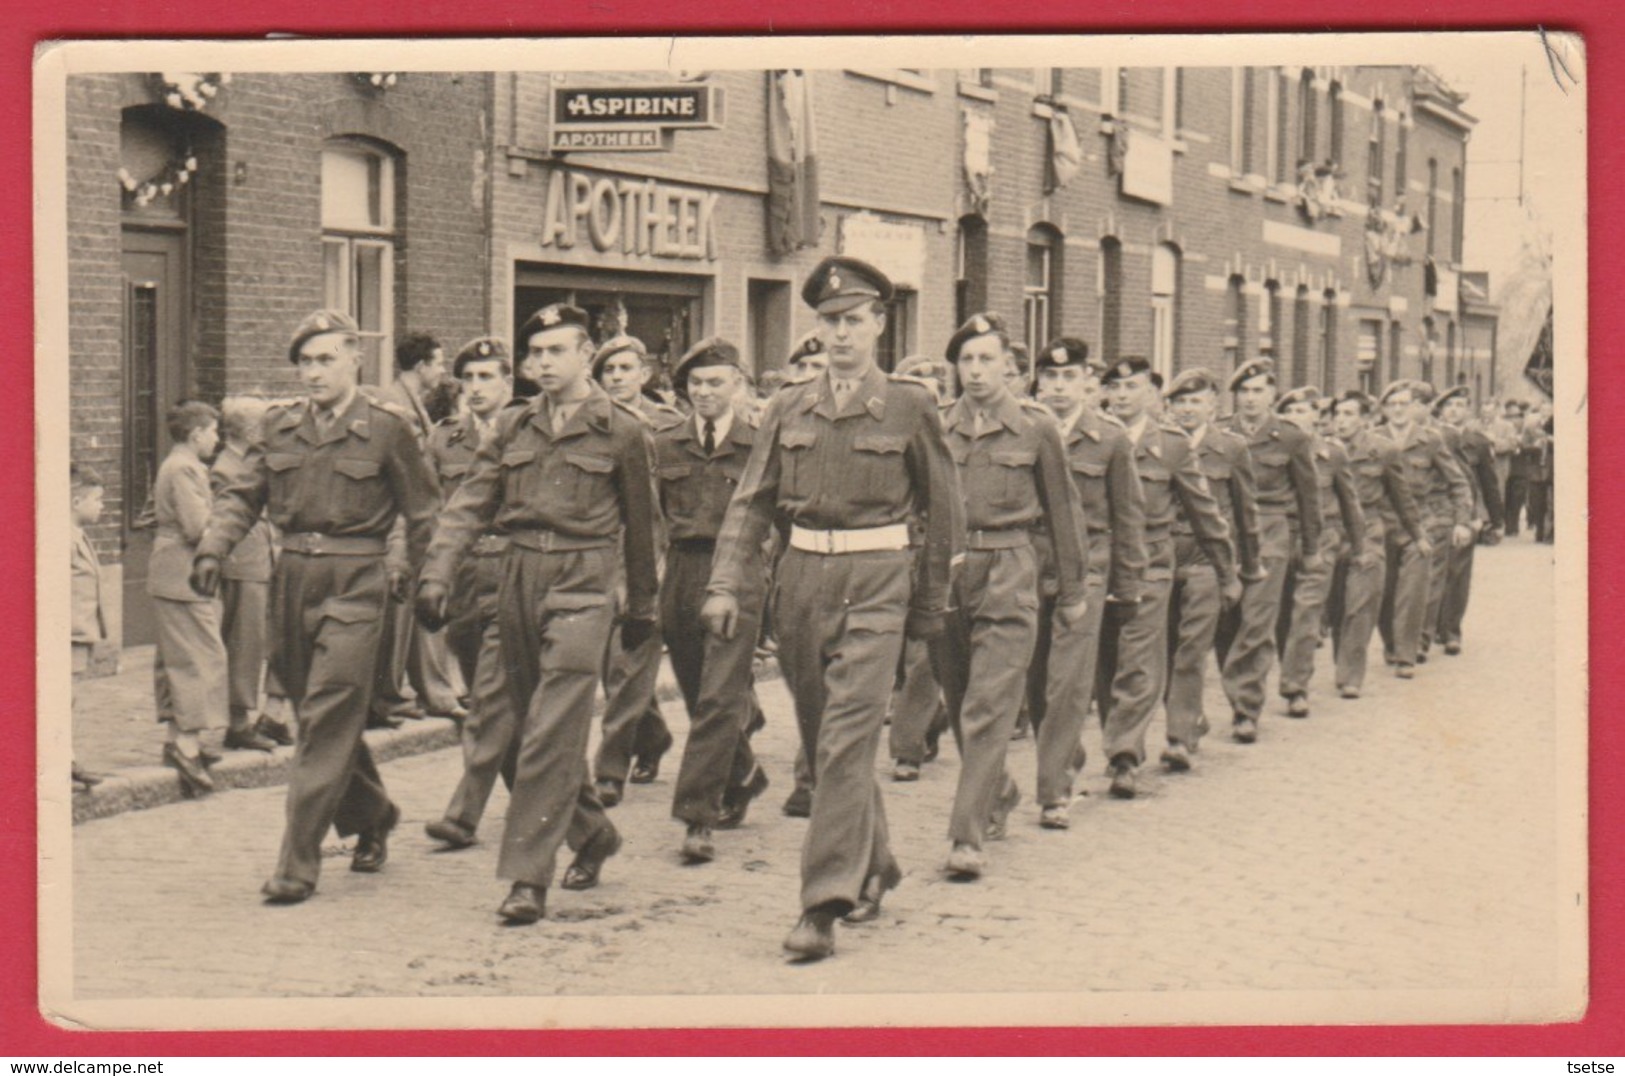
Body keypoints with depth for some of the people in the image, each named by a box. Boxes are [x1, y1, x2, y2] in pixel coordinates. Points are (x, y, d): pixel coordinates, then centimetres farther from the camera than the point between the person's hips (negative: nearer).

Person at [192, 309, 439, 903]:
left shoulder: (386, 427, -4)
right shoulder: (282, 425, 9)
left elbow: (421, 510, 5)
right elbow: (244, 494, 12)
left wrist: (399, 567, 0)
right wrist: (212, 548, -2)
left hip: (355, 581, -5)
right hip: (293, 578, 5)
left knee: (328, 716, -10)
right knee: (314, 713, 14)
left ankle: (298, 863, -9)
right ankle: (371, 815, 37)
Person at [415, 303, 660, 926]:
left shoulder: (621, 431, 1)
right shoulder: (514, 426, 10)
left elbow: (639, 525, 8)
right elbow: (470, 504, 6)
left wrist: (642, 609, 14)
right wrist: (437, 575, -7)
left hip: (582, 581, -5)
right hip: (519, 577, 5)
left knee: (552, 729, -12)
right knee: (539, 722, 13)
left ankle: (528, 876, -11)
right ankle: (593, 834, 33)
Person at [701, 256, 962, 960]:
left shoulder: (909, 407, 0)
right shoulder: (789, 408, 9)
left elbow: (944, 510, 6)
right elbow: (752, 501, 8)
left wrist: (931, 605, 7)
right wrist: (726, 585, -4)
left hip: (875, 582, -4)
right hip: (802, 576, 5)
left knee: (846, 739, -13)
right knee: (820, 739, 12)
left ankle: (825, 904, -14)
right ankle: (874, 867, 32)